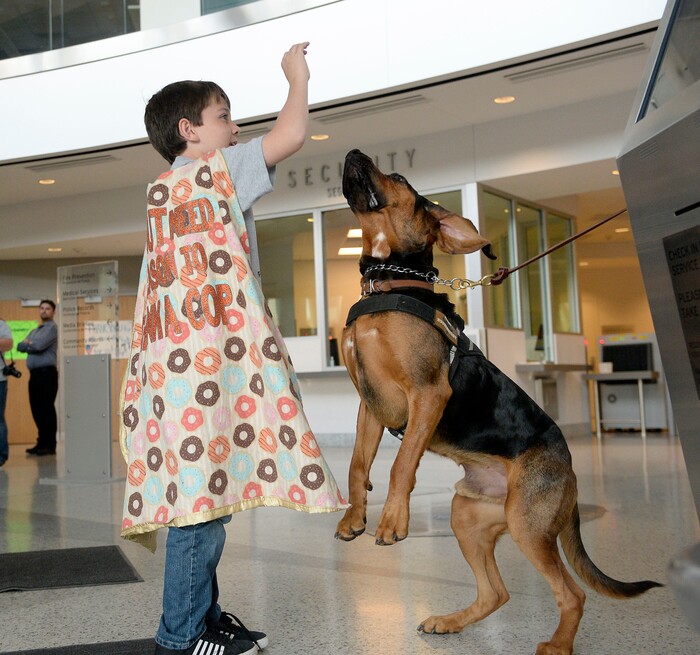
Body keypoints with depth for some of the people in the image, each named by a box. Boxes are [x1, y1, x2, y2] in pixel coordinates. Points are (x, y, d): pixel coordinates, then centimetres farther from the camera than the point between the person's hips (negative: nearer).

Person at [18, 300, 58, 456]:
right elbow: (20, 346, 12)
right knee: (36, 409, 9)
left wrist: (28, 344, 3)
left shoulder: (52, 328, -3)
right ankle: (42, 443, 16)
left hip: (46, 373, -8)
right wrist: (31, 345, -5)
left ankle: (50, 445, -5)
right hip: (34, 374, 8)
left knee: (46, 409, -8)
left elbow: (39, 346, -16)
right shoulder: (34, 331, 23)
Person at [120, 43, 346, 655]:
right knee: (204, 491, -6)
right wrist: (298, 75, 11)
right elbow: (291, 135, -2)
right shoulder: (219, 170, -1)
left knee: (203, 488, 11)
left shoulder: (162, 189, 21)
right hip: (212, 355, -9)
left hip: (173, 358, 9)